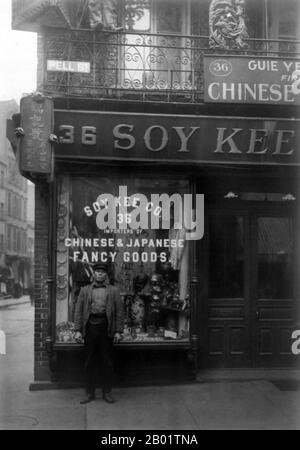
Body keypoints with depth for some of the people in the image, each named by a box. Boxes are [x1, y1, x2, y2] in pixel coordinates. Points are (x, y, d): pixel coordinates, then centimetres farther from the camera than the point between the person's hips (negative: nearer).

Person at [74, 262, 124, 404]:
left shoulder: (114, 291, 9)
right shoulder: (85, 290, 12)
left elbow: (119, 311, 6)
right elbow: (78, 311, 9)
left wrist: (118, 331, -2)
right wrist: (77, 330, 0)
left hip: (106, 328, -1)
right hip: (90, 327, 1)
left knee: (107, 362, 4)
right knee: (90, 362, 5)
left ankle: (107, 393, 16)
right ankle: (90, 393, 15)